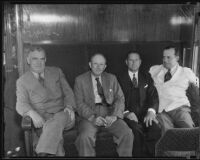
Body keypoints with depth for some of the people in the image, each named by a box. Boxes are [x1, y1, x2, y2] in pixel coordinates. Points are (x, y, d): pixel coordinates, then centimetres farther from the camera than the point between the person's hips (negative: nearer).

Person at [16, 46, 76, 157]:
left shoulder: (57, 72, 16)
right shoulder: (22, 81, 10)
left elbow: (68, 93, 12)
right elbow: (21, 104, -1)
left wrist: (69, 107, -10)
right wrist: (32, 113, -24)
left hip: (62, 115, 1)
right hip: (42, 119, 0)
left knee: (56, 121, -36)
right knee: (55, 136, -34)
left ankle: (43, 153, -42)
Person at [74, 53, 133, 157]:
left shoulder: (112, 78, 14)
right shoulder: (80, 80, 7)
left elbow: (120, 99, 6)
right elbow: (79, 103, -1)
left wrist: (114, 115, -14)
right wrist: (92, 117, -18)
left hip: (110, 116, 2)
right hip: (90, 116, -2)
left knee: (127, 134, -23)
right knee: (85, 137, -32)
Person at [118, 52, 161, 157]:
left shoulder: (146, 77, 18)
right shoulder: (120, 78, 11)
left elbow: (153, 96, 7)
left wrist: (151, 111, -13)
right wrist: (126, 112, -18)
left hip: (145, 113, 2)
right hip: (129, 114, -2)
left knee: (156, 129, -28)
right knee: (137, 130, -33)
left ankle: (148, 154, -12)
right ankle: (139, 155, -14)